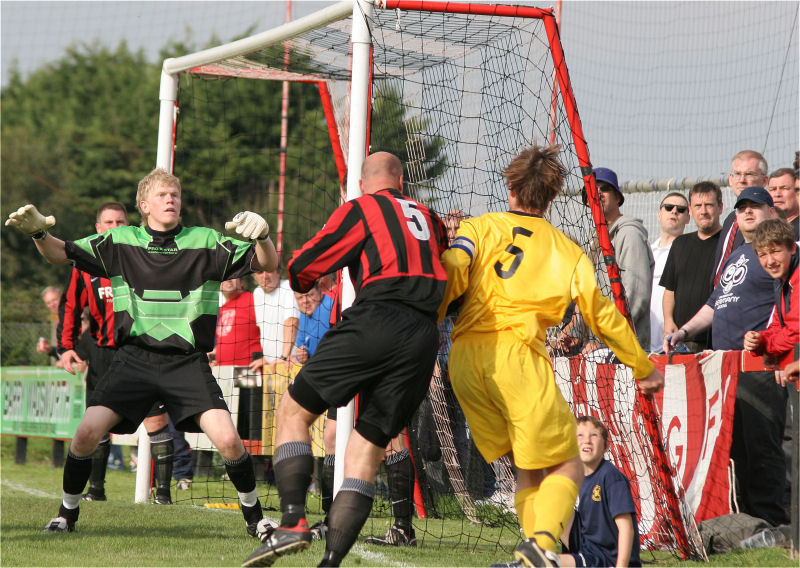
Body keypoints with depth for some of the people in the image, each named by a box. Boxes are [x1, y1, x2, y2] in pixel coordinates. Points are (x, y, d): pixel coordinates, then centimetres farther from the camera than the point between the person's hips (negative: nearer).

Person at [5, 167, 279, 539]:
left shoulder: (206, 242, 4)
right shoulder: (120, 242, 6)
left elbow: (266, 264, 0)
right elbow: (61, 254, 5)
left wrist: (262, 236, -23)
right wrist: (38, 232, -16)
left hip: (188, 361, -1)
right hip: (134, 357, 1)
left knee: (228, 440, -16)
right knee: (87, 432, -14)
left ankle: (253, 515, 7)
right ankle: (67, 511, 9)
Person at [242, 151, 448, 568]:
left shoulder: (360, 210, 9)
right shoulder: (430, 219, 25)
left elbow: (300, 271, 8)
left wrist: (302, 281, 30)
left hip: (378, 319, -5)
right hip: (425, 338, 5)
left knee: (294, 411, 7)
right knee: (367, 449, 7)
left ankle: (293, 521, -11)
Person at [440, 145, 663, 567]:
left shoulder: (479, 227, 16)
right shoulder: (566, 250, 16)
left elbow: (450, 274, -3)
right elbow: (601, 314, 17)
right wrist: (644, 368, 27)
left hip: (464, 358, 3)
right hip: (516, 356, -3)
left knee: (528, 468, 14)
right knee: (566, 466, 1)